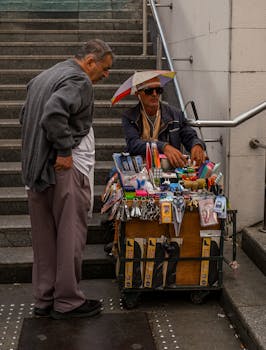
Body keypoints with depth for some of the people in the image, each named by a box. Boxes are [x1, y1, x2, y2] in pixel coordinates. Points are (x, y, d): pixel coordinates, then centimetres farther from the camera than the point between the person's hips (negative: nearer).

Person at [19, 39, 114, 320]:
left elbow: (25, 116, 23)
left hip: (35, 169, 9)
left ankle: (44, 299, 22)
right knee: (70, 235, 1)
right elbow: (54, 113, -28)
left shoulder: (43, 77, 19)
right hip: (65, 170, -9)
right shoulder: (78, 81, -11)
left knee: (44, 237, 13)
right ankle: (67, 301, 10)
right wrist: (64, 151, -20)